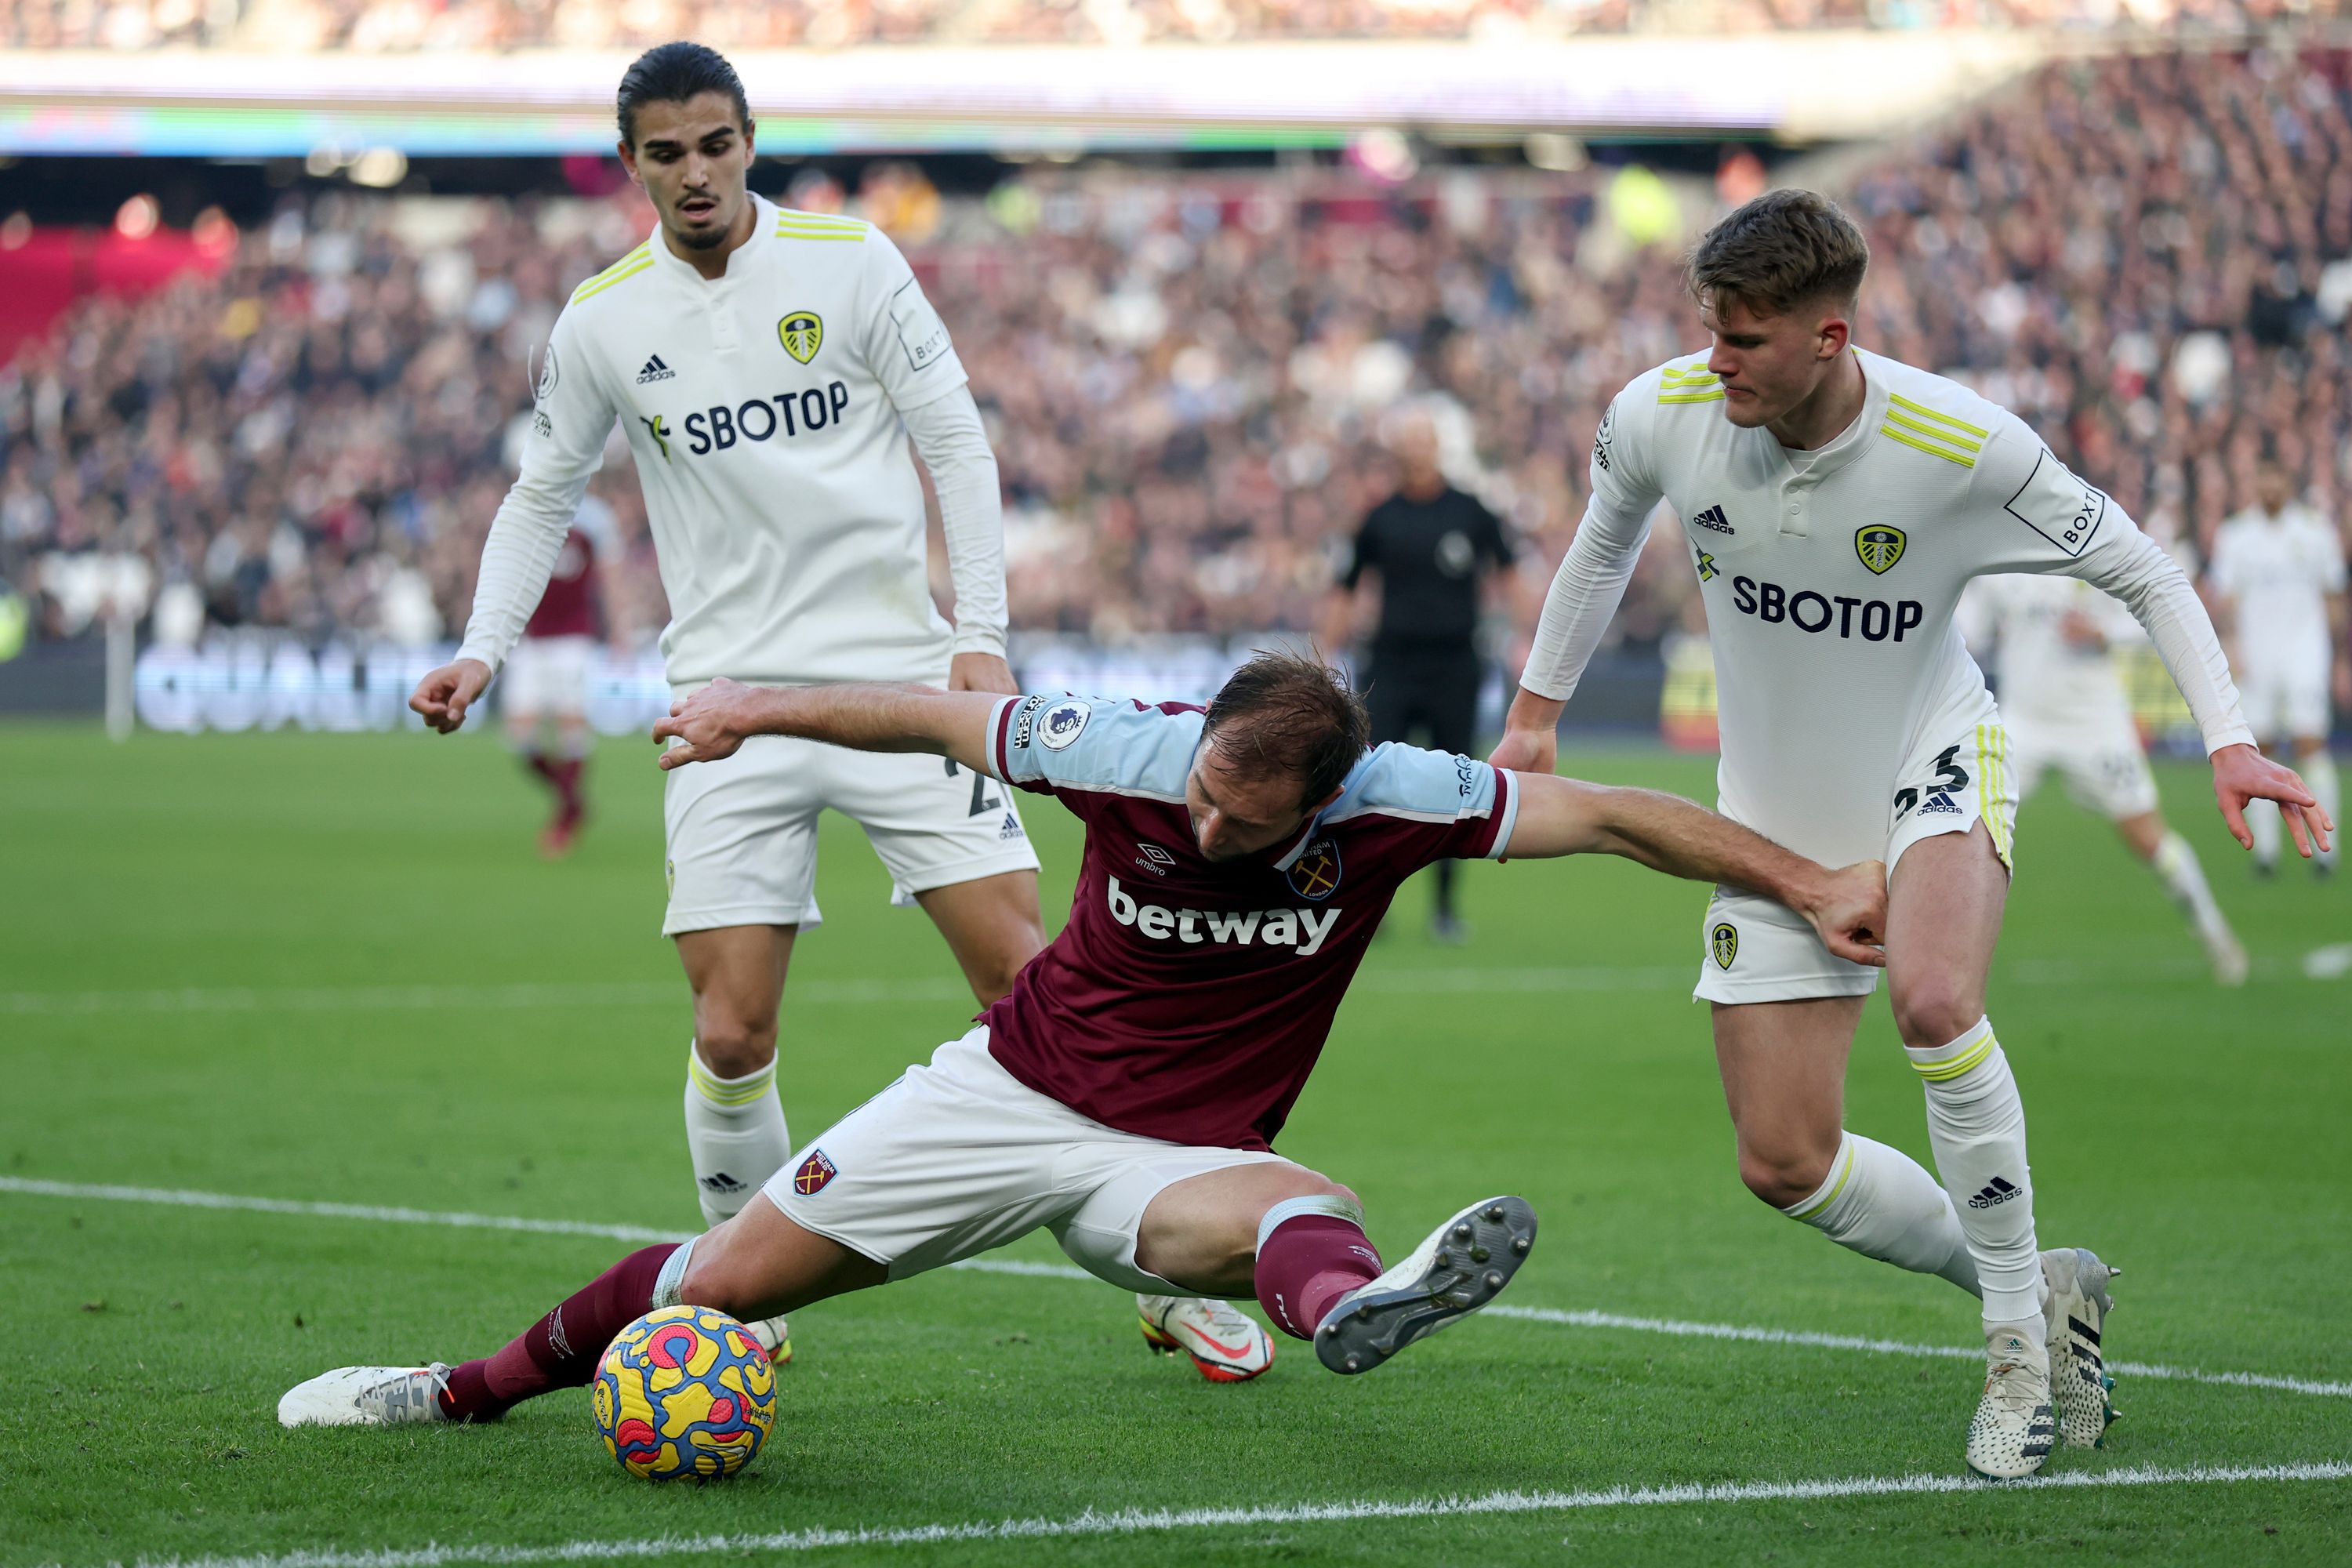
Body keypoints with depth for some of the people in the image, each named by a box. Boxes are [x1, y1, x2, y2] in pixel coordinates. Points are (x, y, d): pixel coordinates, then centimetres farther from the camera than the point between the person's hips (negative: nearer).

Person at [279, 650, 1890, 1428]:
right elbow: (943, 717, 1)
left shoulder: (1389, 800, -19)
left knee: (1298, 1205, -39)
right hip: (1016, 1090, 2)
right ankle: (467, 1389, 24)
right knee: (729, 1273, 2)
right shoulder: (1125, 751, -17)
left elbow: (1604, 813, -16)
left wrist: (1810, 883, -20)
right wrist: (759, 707, 10)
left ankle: (1343, 1297, -77)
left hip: (1180, 1154, -2)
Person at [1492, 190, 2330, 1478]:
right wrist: (1536, 712, 17)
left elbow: (2140, 571, -10)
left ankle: (2018, 1334, -17)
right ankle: (2037, 1290, 20)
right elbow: (1605, 536, 10)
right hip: (1776, 818, 4)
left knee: (1932, 999, -36)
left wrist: (2228, 742, -19)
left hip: (1933, 764, -4)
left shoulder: (1962, 445, -24)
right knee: (1783, 1165, -3)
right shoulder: (1662, 416, -15)